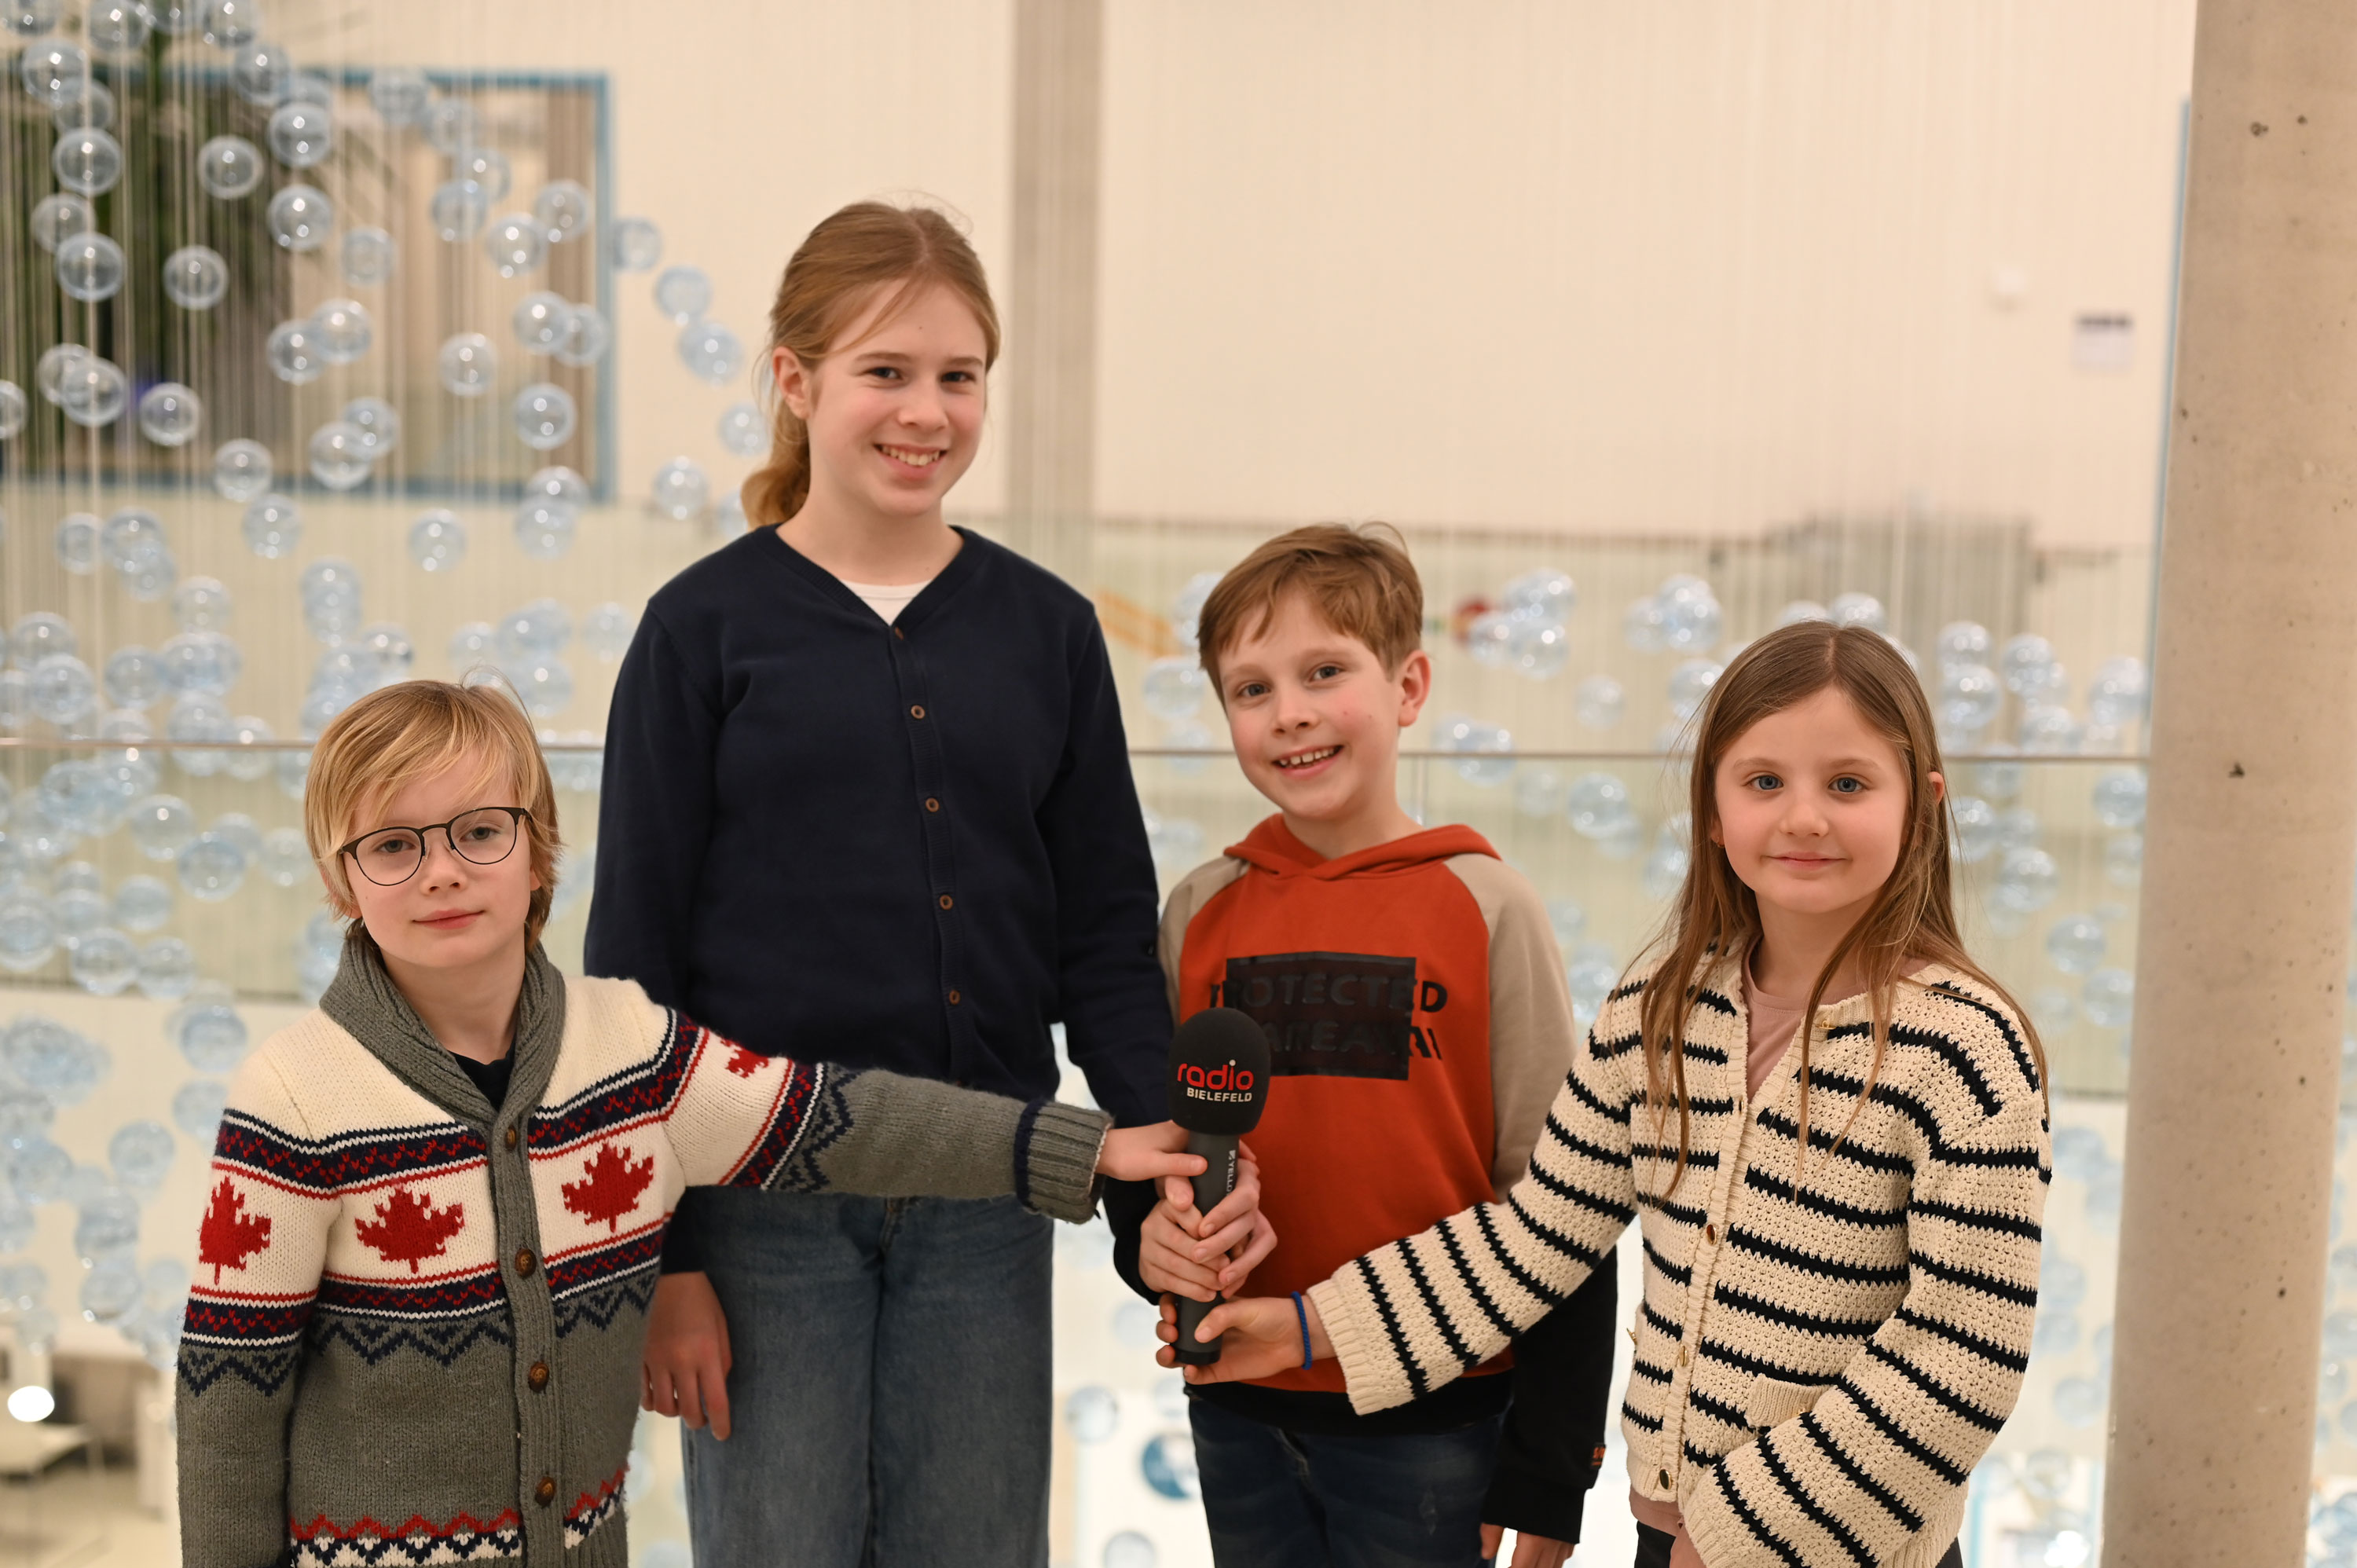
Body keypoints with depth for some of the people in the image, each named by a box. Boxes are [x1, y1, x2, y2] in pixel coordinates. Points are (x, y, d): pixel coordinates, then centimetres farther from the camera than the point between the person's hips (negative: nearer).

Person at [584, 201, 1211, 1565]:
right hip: (764, 1204, -2)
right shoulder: (707, 626, -3)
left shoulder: (1047, 628, 5)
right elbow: (636, 954, -2)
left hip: (985, 1198, 3)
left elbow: (1108, 938, 7)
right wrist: (661, 1257, -5)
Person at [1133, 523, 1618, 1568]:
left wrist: (1547, 1478, -5)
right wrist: (1157, 1239, -8)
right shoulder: (1201, 913, 2)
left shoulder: (1486, 907, -8)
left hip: (1431, 1430, -3)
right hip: (1240, 1417, 3)